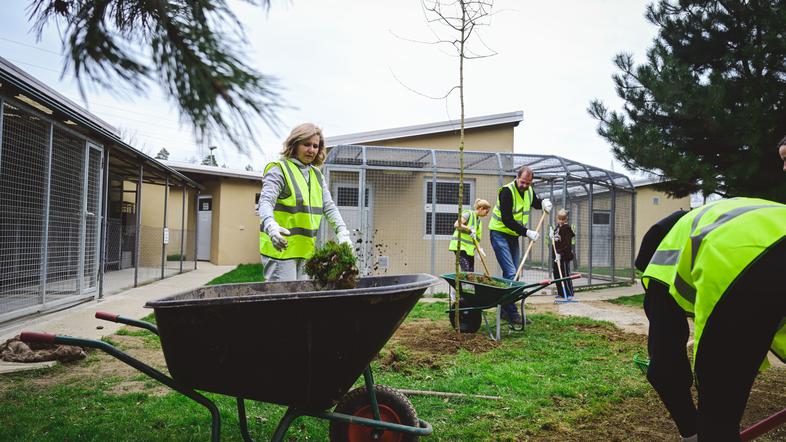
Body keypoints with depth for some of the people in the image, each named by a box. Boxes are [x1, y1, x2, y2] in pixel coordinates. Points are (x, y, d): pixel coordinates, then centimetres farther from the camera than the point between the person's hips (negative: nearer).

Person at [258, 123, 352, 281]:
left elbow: (329, 206, 9)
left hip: (306, 250, 7)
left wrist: (342, 233, -8)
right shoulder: (279, 170, -6)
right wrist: (271, 226, -41)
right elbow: (265, 201, -20)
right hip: (280, 247, -7)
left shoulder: (316, 175, 16)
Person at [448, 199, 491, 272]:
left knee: (471, 271, 4)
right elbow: (456, 224, -21)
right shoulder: (468, 214, -8)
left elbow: (477, 237, 17)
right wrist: (469, 229, -24)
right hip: (461, 245, -9)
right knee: (466, 270, -18)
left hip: (470, 249, 9)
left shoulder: (479, 221, 17)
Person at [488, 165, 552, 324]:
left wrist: (544, 202, 3)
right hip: (500, 233, -8)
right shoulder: (507, 191, -20)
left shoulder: (529, 191, 4)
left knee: (512, 273, 8)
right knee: (510, 273, -16)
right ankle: (512, 312, -15)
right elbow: (507, 220, -24)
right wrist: (527, 232, -26)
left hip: (513, 235, 8)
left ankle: (504, 309, 16)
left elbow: (535, 202, 27)